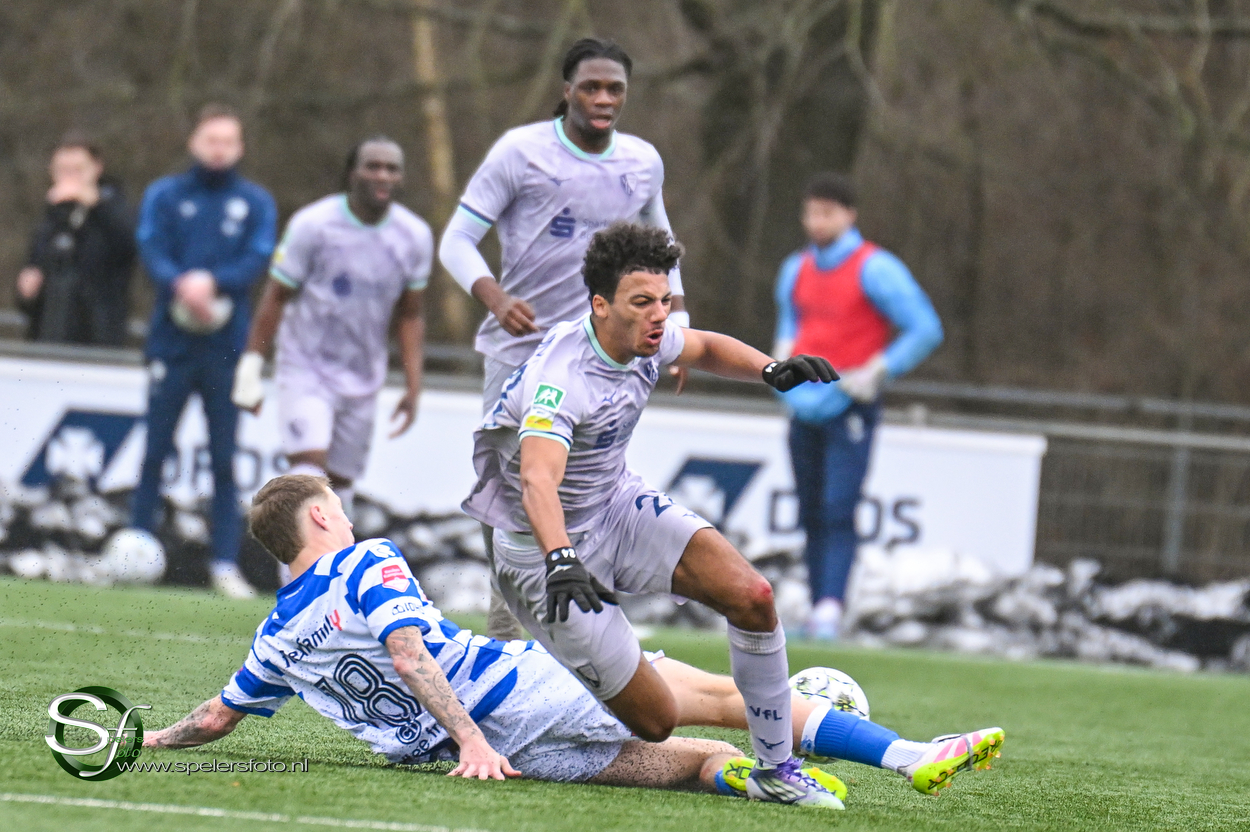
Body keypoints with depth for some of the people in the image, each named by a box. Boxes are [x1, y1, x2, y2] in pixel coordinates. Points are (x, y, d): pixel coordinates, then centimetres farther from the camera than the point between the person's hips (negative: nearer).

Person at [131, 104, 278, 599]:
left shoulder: (256, 203, 8)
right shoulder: (164, 196, 9)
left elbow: (258, 260, -5)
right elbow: (152, 251, -5)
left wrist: (213, 282, -23)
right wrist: (182, 285, -25)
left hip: (227, 345, 0)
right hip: (171, 340, 0)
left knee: (225, 459, -1)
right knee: (155, 451, 1)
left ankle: (226, 564, -2)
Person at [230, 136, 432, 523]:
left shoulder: (415, 238, -1)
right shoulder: (313, 226, -13)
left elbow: (410, 316, 9)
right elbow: (276, 297, -6)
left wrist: (414, 387, 4)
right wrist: (251, 368, -7)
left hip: (363, 384, 4)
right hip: (306, 371, -4)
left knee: (340, 483, 8)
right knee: (310, 463, -21)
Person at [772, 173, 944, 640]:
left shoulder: (874, 269, -9)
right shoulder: (796, 270, 11)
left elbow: (926, 330, -9)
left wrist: (876, 372, -14)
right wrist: (784, 351, 10)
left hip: (849, 408, -6)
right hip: (804, 405, 6)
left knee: (838, 510, -15)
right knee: (811, 513, 5)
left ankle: (830, 611, -22)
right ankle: (817, 608, 9)